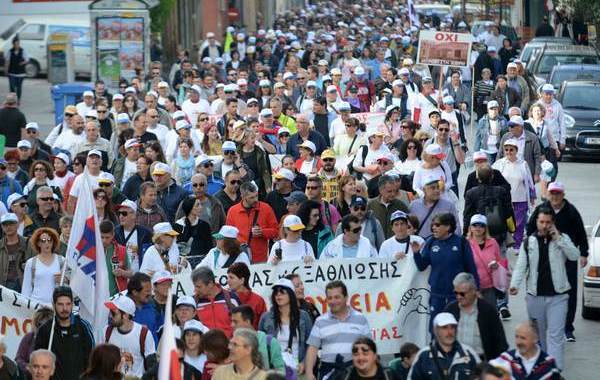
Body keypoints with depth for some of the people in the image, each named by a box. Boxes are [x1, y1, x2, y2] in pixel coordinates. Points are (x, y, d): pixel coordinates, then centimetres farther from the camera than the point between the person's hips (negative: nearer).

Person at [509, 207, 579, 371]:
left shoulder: (562, 239, 2)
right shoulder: (528, 242, 4)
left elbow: (574, 256, -12)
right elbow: (521, 266, -2)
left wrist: (558, 239, -17)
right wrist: (514, 284, -18)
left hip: (557, 296, -2)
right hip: (535, 296, 2)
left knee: (556, 334, -9)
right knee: (539, 333, 16)